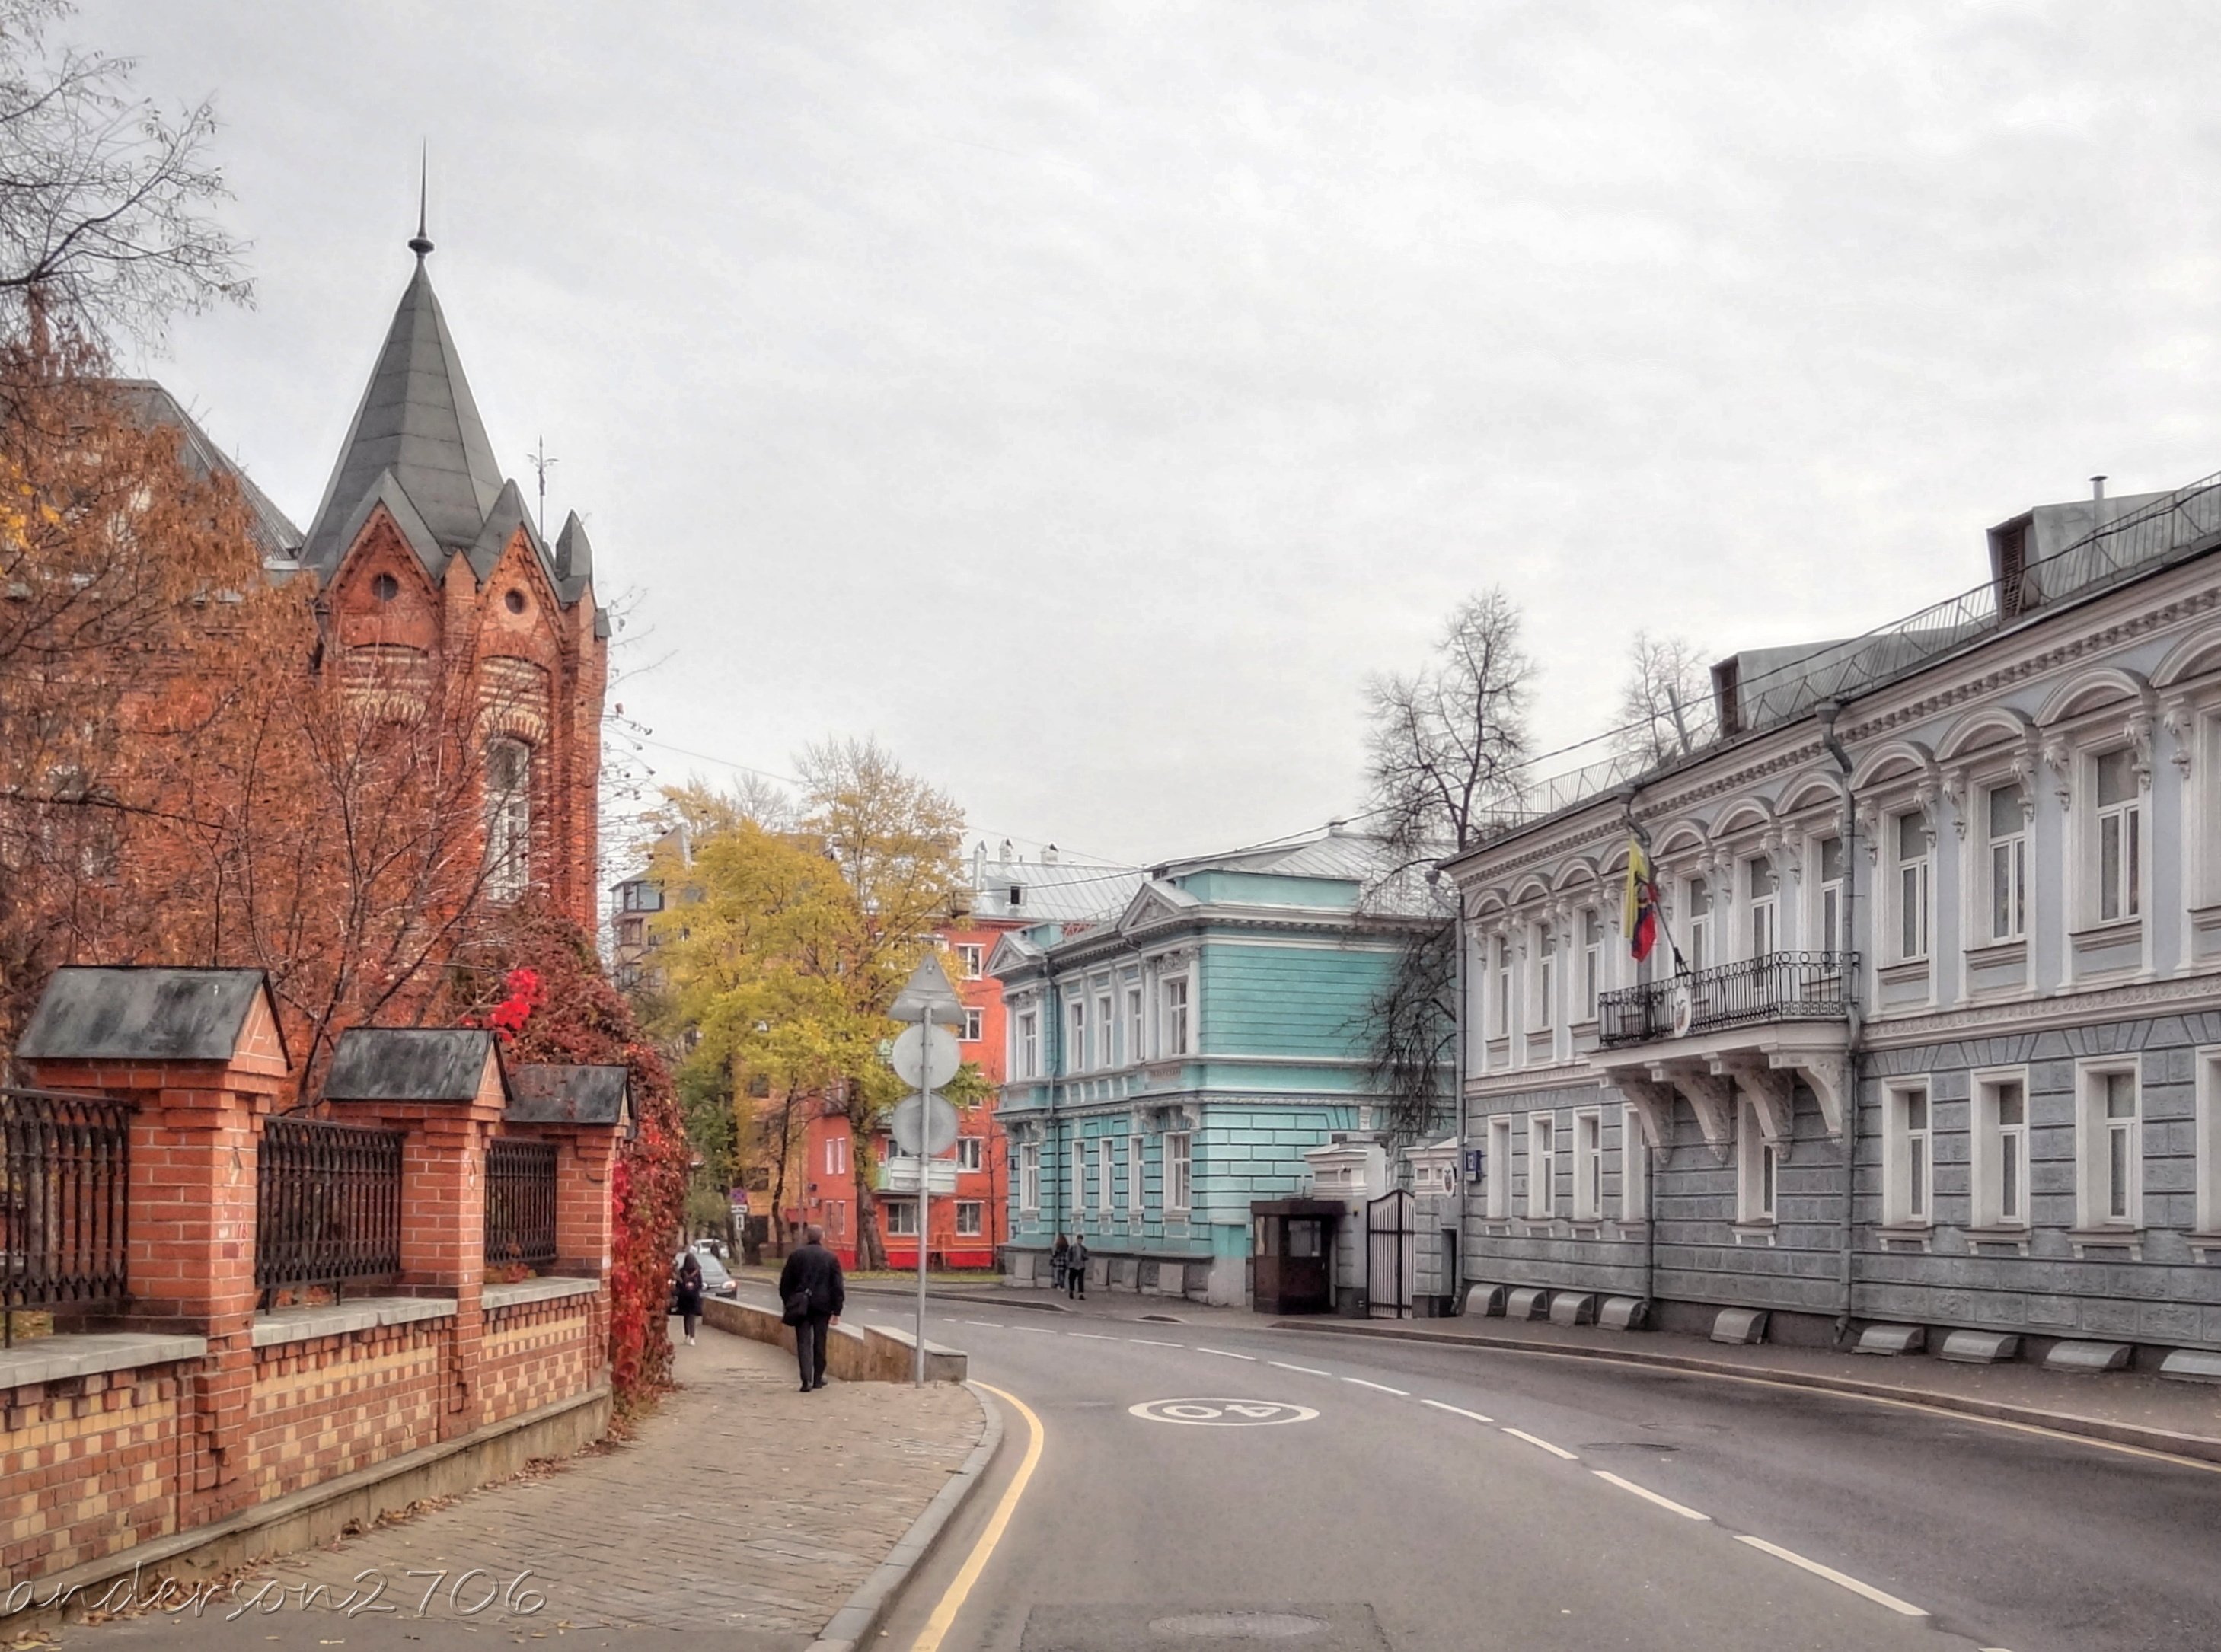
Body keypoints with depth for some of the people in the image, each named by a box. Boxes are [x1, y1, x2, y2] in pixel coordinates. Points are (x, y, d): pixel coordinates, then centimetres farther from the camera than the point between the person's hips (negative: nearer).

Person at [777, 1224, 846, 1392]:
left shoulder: (796, 1255, 0)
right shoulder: (831, 1258, 0)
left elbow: (785, 1283, 4)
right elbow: (837, 1287, -1)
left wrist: (787, 1303, 15)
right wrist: (836, 1311, 2)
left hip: (801, 1306, 0)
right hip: (822, 1306, 0)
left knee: (803, 1342, 0)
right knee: (819, 1342, 12)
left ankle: (806, 1379, -14)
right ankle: (818, 1379, 18)